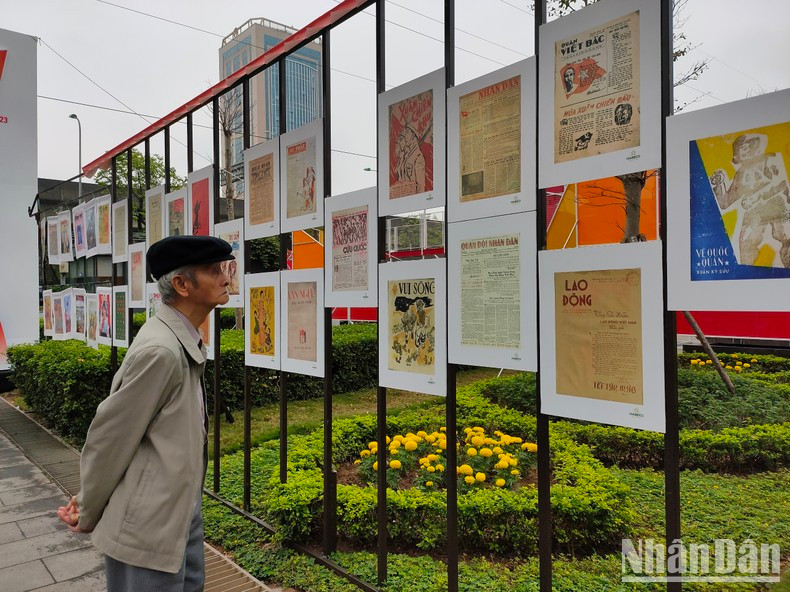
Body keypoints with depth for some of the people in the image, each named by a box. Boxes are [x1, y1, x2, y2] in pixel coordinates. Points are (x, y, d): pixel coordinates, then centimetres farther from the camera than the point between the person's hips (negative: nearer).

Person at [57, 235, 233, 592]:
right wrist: (88, 513, -3)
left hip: (182, 506, 9)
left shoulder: (183, 342, 5)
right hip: (149, 521, -8)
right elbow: (110, 435, -18)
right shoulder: (160, 349, -26)